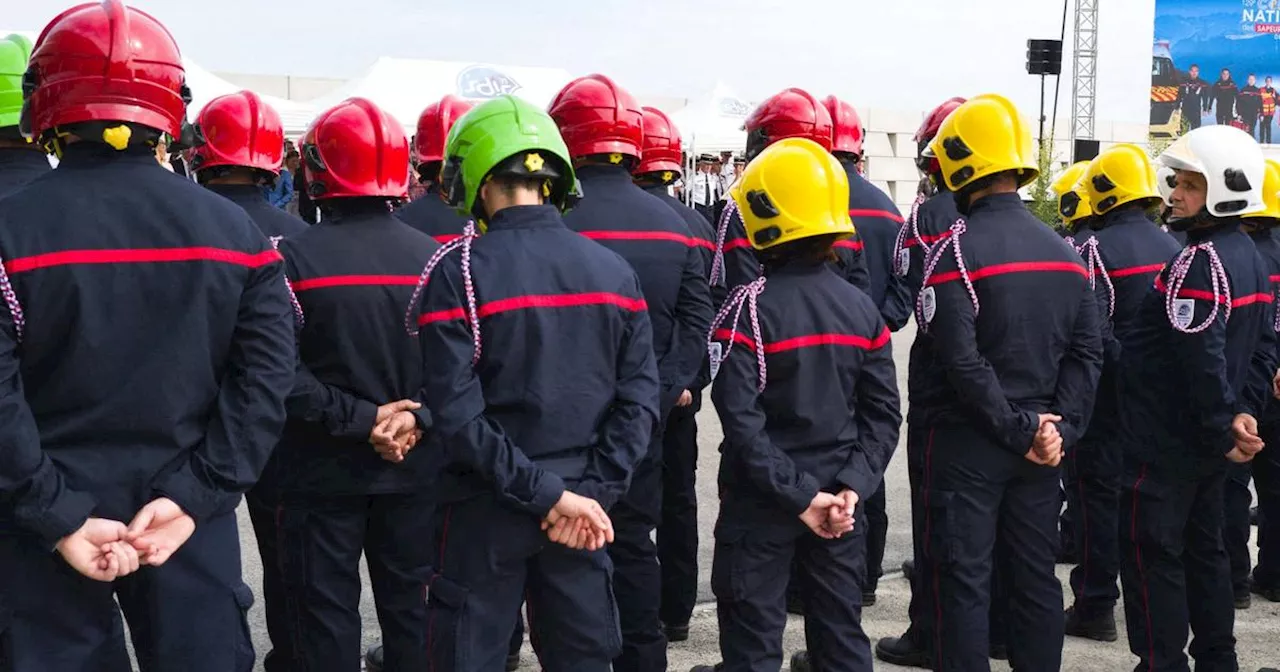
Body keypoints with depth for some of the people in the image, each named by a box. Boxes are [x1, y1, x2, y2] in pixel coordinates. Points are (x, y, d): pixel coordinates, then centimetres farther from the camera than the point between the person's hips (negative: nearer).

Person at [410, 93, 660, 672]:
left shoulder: (461, 272, -12)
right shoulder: (613, 270, 0)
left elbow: (457, 413, -18)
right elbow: (639, 399, -4)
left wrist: (548, 494, -15)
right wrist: (591, 492, -7)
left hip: (488, 510, -3)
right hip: (583, 512, 4)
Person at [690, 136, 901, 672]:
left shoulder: (751, 308, -14)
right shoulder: (862, 309, 1)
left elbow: (742, 419, -20)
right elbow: (883, 415, -1)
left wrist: (797, 493, -17)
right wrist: (852, 486, -7)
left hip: (762, 502, -4)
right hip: (839, 501, 5)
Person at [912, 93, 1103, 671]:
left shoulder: (957, 249, -13)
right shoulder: (1063, 252, 7)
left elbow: (963, 362, -20)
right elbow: (1087, 353, 2)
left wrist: (1020, 430, -13)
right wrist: (1061, 427, -4)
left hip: (968, 444, -6)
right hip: (1040, 447, 6)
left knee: (965, 580, 2)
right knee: (1035, 575, 14)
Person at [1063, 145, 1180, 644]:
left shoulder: (1100, 248, -15)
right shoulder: (1169, 246, 8)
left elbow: (1093, 329, -23)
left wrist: (1118, 365, -10)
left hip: (1108, 394, -7)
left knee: (1098, 494, 0)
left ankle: (1095, 606, 5)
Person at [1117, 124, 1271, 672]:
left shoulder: (1201, 261, -20)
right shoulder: (1249, 257, 12)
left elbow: (1202, 358, -25)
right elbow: (1256, 347, 14)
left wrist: (1223, 428, -17)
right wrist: (1241, 413, 9)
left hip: (1165, 441, -10)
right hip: (1204, 443, 10)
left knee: (1151, 555, -2)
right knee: (1203, 549, 18)